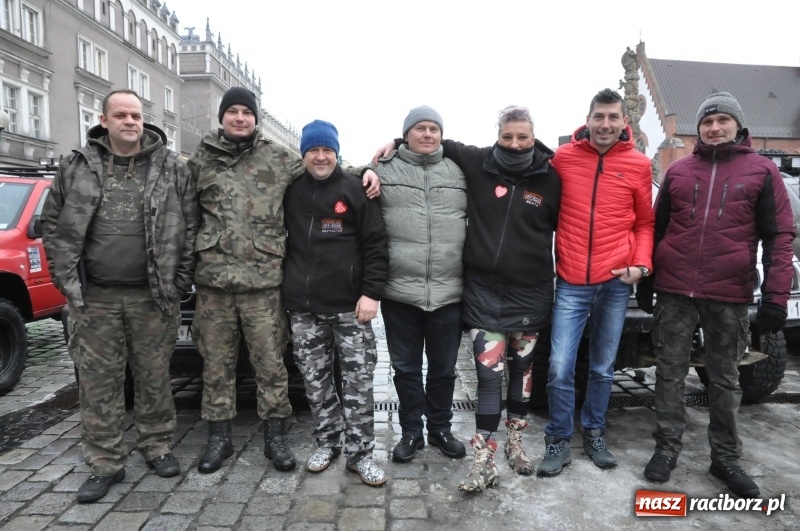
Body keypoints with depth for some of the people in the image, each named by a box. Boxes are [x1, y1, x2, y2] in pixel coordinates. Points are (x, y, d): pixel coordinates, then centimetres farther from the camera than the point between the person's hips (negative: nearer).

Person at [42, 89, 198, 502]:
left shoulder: (172, 168, 1)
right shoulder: (76, 167, 5)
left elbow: (190, 225, 1)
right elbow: (52, 224, 10)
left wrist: (179, 281, -3)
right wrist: (66, 279, 2)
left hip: (153, 297, -1)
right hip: (94, 298, 1)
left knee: (154, 377, 10)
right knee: (99, 382, 7)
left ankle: (156, 446, 29)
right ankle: (105, 464, 21)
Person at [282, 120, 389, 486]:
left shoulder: (355, 190, 0)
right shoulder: (291, 191, 9)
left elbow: (376, 245, -3)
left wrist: (371, 292, -11)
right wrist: (287, 287, 10)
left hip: (350, 305, -3)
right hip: (303, 307, 3)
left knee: (358, 380, 1)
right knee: (316, 381, 11)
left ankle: (360, 453, 13)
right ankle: (327, 443, 27)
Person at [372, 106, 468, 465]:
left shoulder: (459, 172, 8)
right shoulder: (383, 170, 3)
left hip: (448, 292, 2)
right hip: (399, 291, -1)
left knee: (444, 368, 15)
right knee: (406, 368, 12)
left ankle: (440, 429, 35)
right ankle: (411, 432, 30)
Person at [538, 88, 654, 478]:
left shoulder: (639, 165, 2)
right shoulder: (563, 157, 0)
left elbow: (645, 223, 11)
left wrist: (641, 264, -4)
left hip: (615, 284, 1)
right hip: (570, 283, -1)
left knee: (603, 368, 13)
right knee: (560, 368, -3)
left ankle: (594, 433, 32)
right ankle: (559, 441, 16)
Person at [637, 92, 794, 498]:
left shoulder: (762, 171, 4)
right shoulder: (678, 170, 9)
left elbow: (779, 236, 0)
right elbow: (656, 228, 12)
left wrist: (775, 295, -8)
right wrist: (645, 280, 8)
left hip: (729, 295, -1)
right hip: (674, 291, 2)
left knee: (725, 378, 10)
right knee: (670, 371, 6)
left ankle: (725, 457, 24)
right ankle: (667, 446, 20)